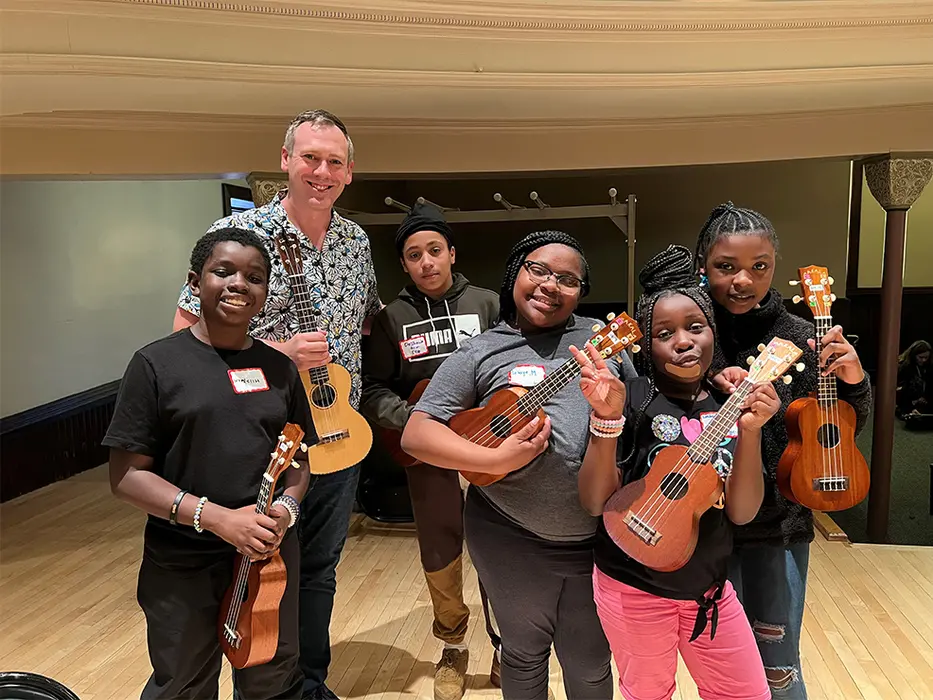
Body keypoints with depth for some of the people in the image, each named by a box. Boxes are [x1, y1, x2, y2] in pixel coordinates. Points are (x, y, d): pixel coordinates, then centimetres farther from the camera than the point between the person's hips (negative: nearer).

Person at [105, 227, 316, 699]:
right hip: (182, 565, -3)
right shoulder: (157, 363, -10)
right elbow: (126, 475, -11)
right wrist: (217, 518, -21)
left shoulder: (278, 368, 2)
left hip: (271, 554, 3)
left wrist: (287, 506, -12)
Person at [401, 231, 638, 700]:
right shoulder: (481, 352, -4)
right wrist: (496, 459, -21)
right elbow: (415, 435, -9)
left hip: (599, 535, 2)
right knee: (525, 654, 19)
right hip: (510, 538, -1)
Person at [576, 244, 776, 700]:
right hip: (634, 587, -4)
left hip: (709, 588, 4)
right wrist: (607, 418, -32)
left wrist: (750, 431, -21)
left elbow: (741, 512, -7)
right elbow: (596, 503, -18)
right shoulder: (633, 398, -15)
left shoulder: (729, 405, -3)